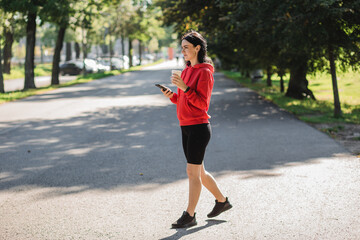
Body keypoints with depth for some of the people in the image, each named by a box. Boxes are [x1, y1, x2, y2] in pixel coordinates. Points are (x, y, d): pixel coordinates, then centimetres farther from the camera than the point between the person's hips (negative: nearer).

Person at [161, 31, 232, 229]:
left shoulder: (204, 72, -11)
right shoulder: (187, 70, 15)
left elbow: (202, 103, -17)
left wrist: (185, 87, -25)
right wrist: (172, 95, 0)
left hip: (198, 127, -9)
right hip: (186, 127, 9)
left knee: (193, 172, -5)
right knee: (198, 172, 16)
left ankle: (190, 216, 2)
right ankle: (222, 201, 32)